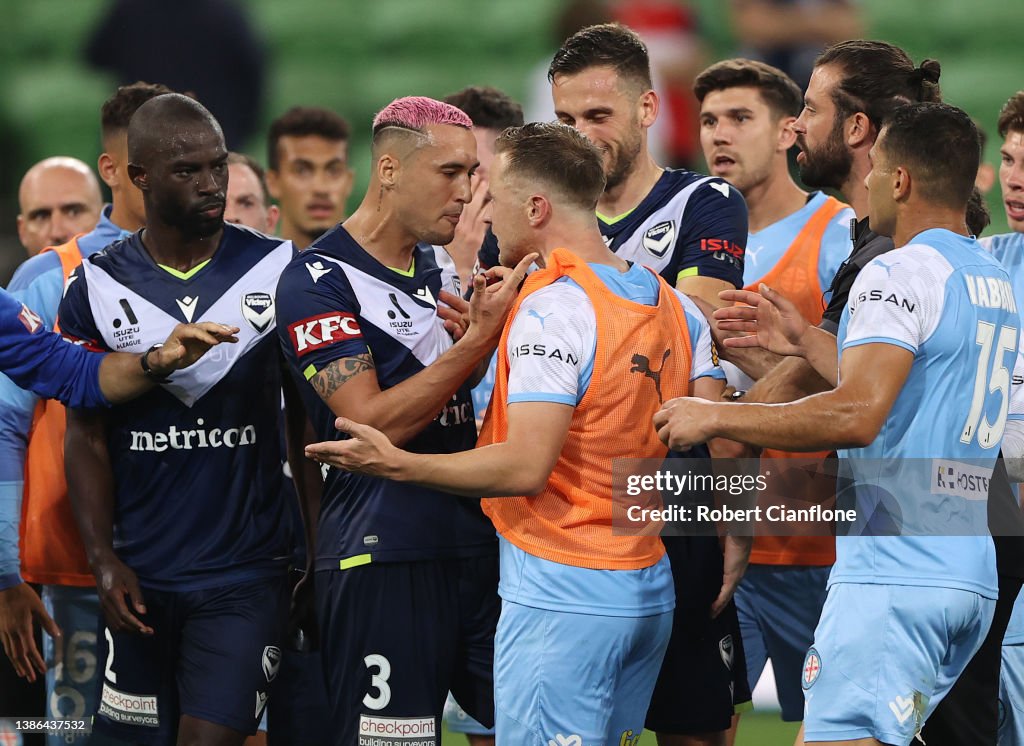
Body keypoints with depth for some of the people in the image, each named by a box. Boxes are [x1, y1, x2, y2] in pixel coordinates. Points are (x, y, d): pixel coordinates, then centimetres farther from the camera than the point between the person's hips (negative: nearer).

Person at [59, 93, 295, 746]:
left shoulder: (276, 271, 0)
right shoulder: (99, 289, 2)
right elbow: (87, 436, 6)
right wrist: (104, 561, -4)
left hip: (246, 573, -2)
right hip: (139, 575, 2)